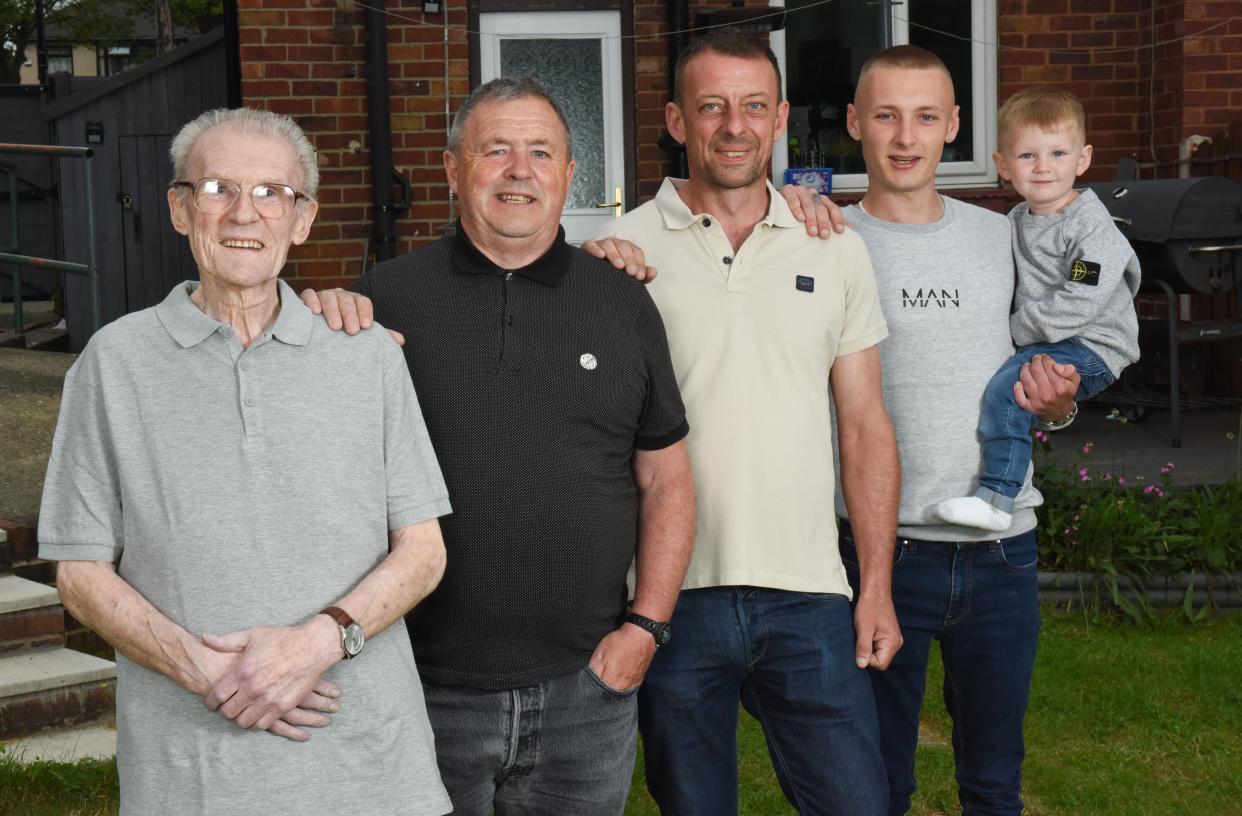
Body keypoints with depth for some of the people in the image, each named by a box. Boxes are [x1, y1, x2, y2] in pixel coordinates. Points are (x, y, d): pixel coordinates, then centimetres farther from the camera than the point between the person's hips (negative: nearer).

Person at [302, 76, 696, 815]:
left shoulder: (622, 304, 5)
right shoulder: (389, 297, 0)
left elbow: (667, 481, 7)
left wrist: (645, 628, -1)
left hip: (584, 688, 1)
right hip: (426, 690, -1)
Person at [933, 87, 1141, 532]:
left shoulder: (1092, 227, -15)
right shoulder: (1016, 221, 10)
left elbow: (1080, 304, -23)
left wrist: (1017, 329, -18)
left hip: (1090, 349, -9)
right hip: (1035, 342, 9)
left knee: (1004, 389, -27)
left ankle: (995, 500, -30)